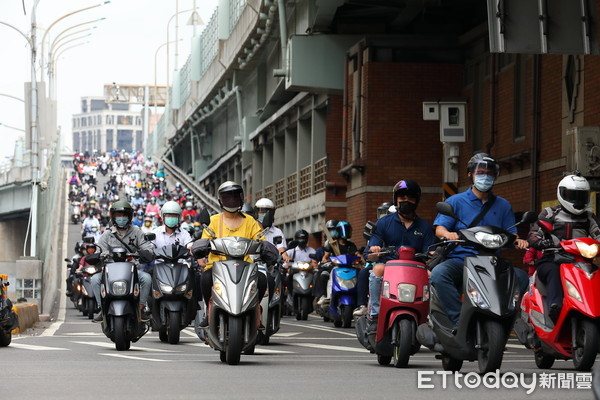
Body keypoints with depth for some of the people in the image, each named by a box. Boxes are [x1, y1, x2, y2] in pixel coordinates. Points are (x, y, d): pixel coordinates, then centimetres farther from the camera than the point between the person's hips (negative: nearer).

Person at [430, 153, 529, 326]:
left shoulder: (503, 205, 21)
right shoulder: (456, 201, 12)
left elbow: (511, 234, 15)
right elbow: (439, 229, 1)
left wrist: (518, 241, -9)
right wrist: (447, 234, -23)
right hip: (459, 259, -2)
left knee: (521, 277, -26)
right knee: (438, 274, -36)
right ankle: (459, 320, -37)